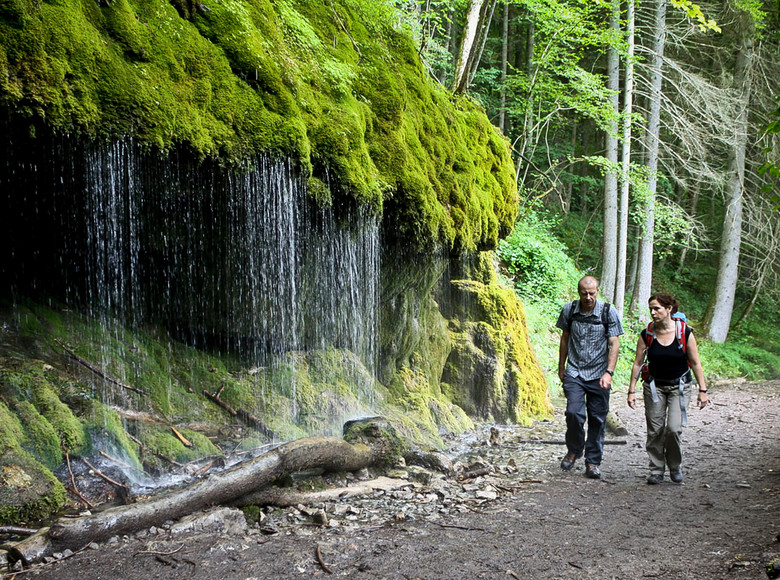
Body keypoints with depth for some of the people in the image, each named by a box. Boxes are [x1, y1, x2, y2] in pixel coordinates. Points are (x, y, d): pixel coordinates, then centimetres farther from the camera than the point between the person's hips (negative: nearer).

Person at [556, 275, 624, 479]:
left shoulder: (608, 312, -6)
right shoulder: (569, 310, 0)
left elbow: (614, 344, -6)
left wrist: (609, 372, -16)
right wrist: (561, 367, 17)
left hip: (598, 374, 0)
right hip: (574, 372, 1)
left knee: (597, 418, 1)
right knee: (574, 412, -15)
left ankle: (593, 462, 15)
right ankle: (574, 450, 12)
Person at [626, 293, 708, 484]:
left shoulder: (684, 332, -11)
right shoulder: (647, 334, -7)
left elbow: (695, 363, -4)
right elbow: (638, 363, 0)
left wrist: (702, 390, -4)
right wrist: (632, 390, -1)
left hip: (679, 386, -2)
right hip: (654, 386, 2)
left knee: (674, 428, -12)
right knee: (655, 430, 1)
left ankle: (675, 466, 12)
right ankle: (656, 470, 15)